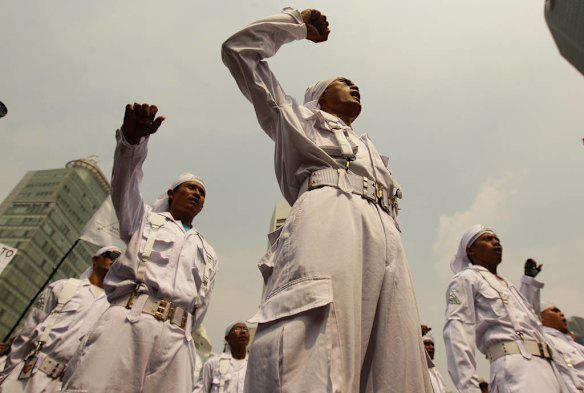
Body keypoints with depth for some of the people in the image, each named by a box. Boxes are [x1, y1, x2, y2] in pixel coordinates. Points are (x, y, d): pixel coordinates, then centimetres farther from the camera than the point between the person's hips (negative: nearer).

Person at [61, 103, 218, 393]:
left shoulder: (208, 255, 29)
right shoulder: (146, 220, 23)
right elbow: (125, 184, 2)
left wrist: (179, 332, 5)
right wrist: (133, 137, -17)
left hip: (176, 339, 3)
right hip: (127, 320, -2)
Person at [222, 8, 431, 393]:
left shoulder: (372, 152, 42)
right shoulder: (299, 119, 30)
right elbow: (238, 50, 31)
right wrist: (297, 23, 38)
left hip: (384, 238, 6)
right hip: (327, 217, -5)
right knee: (311, 359, -27)